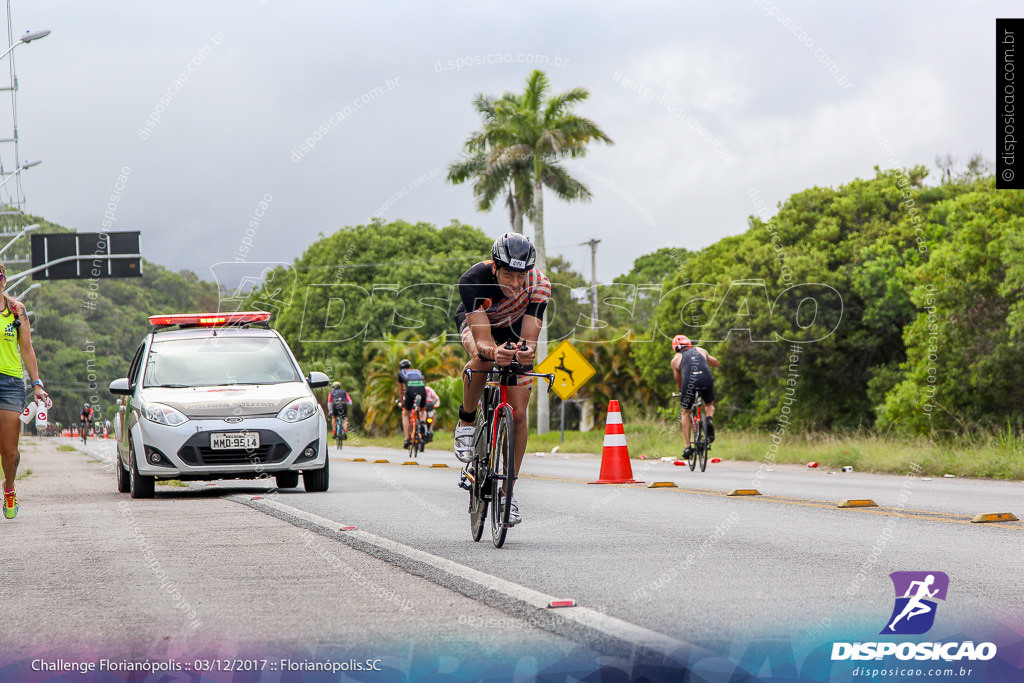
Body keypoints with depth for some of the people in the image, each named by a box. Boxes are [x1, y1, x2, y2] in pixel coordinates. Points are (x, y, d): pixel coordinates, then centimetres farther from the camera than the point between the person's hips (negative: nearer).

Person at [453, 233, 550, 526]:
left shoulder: (539, 284, -33)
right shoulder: (473, 279, -37)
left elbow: (530, 338, -38)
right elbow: (482, 339, -42)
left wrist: (527, 351, -61)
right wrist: (493, 351, -64)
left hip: (515, 332, 1)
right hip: (476, 323, -1)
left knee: (518, 414, -10)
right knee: (482, 360, -38)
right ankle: (466, 422, -11)